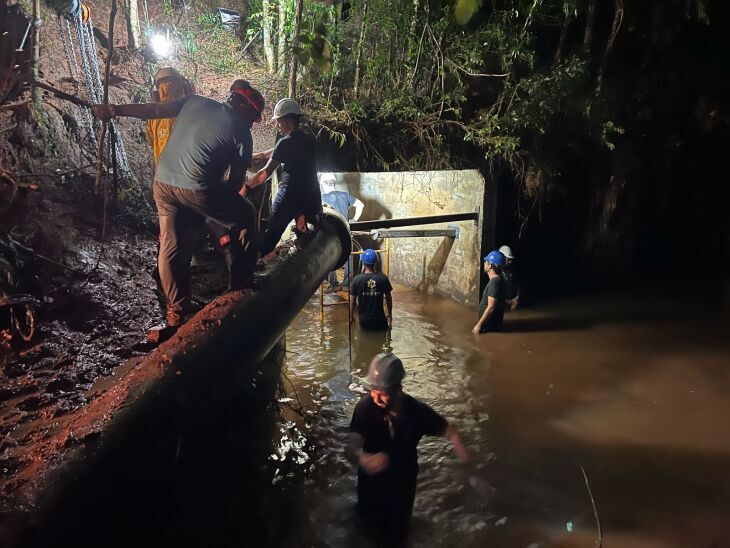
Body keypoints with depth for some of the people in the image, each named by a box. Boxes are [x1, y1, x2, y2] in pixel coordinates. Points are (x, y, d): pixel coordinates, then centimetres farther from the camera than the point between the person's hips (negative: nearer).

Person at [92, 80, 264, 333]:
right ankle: (239, 289, 20)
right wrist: (225, 205, 17)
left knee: (172, 247, 13)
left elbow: (154, 110, 10)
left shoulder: (195, 102, 13)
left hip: (163, 183, 6)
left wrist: (115, 110, 18)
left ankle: (176, 314, 18)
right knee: (245, 217, 17)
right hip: (197, 190, -5)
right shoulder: (241, 132, 1)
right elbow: (236, 180, 2)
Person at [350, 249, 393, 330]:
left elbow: (352, 300, -6)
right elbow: (388, 298, -2)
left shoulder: (357, 279, -12)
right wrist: (390, 314, 12)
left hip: (364, 318, 0)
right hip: (379, 317, 0)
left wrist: (351, 316, 8)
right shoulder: (383, 278, -10)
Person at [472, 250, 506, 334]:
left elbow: (491, 308, -25)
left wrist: (479, 324, -20)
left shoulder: (494, 282, -23)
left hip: (489, 326, -9)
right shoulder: (497, 280, 8)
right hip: (490, 324, 9)